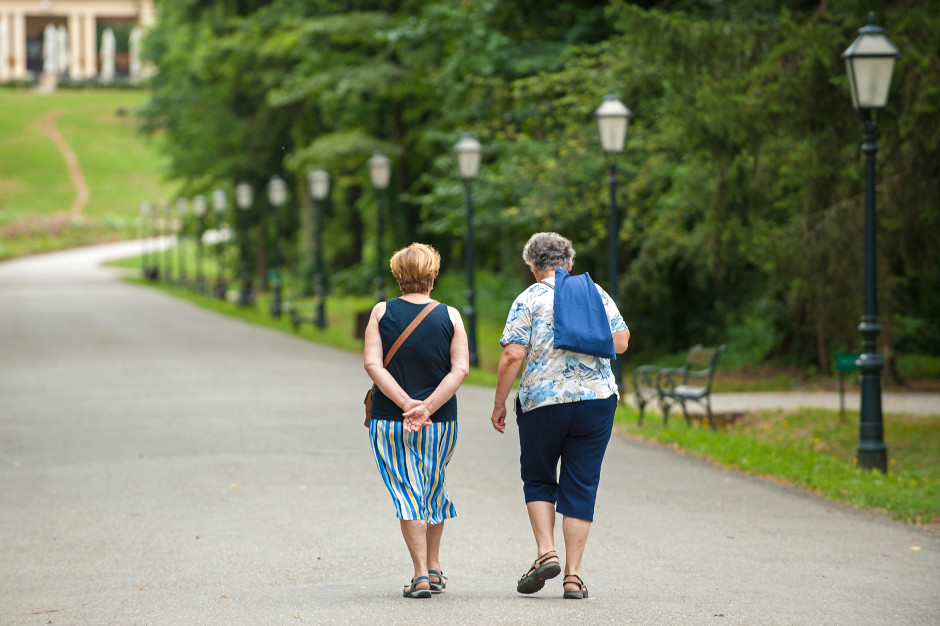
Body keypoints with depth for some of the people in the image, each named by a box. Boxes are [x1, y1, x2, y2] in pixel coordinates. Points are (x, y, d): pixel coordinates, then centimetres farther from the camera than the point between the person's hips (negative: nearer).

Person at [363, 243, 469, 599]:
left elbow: (372, 364, -11)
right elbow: (460, 369, -9)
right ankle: (434, 568, 29)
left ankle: (421, 574, -7)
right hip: (441, 423, 2)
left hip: (389, 422, -2)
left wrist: (407, 404, -16)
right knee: (434, 489, 20)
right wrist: (427, 407, -15)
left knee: (407, 494, 1)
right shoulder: (450, 316, 0)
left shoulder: (382, 312, -2)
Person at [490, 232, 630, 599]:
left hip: (542, 401, -2)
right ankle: (573, 575, 3)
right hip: (597, 399, 2)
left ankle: (545, 552, -2)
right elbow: (620, 342, 6)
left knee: (538, 481, 16)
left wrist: (499, 404, -2)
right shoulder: (596, 294, 7)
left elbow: (513, 356, -10)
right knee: (581, 486, 6)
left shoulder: (529, 300, -3)